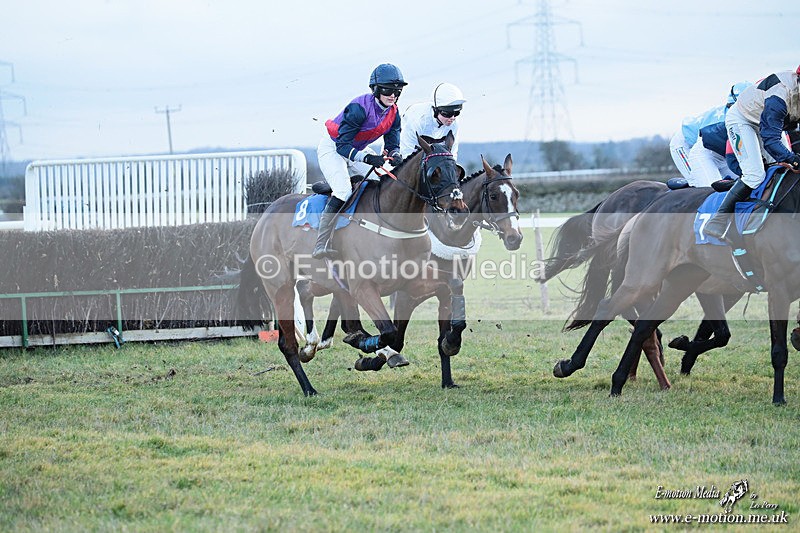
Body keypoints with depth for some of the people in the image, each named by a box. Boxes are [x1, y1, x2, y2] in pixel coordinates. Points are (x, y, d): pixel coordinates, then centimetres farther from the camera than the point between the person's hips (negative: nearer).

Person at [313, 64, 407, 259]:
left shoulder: (393, 113, -8)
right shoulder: (359, 108, -31)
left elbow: (392, 144, -2)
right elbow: (342, 145, -32)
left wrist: (396, 157, -27)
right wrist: (368, 159, -45)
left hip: (358, 150, 8)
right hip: (332, 148, -8)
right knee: (343, 191, -27)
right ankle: (321, 246, -31)